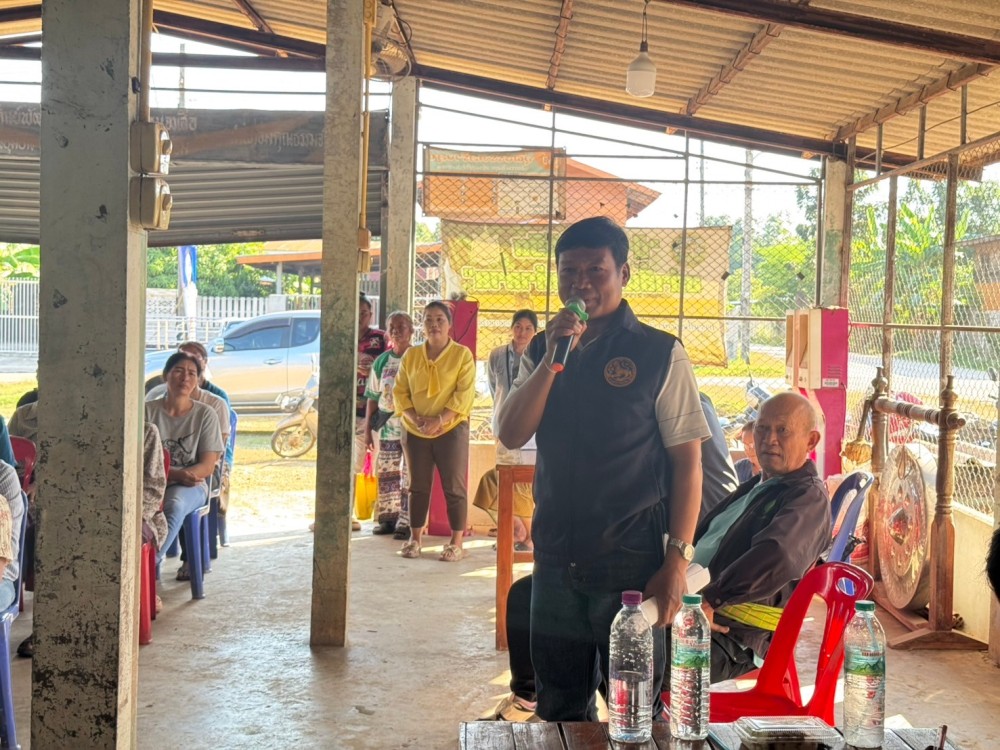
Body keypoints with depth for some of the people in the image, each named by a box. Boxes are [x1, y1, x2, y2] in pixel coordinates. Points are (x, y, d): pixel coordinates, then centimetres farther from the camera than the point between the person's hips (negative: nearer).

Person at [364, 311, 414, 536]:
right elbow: (373, 397, 12)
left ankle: (406, 522, 1)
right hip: (386, 427, 4)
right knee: (386, 474, 8)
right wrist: (368, 428, 9)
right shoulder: (381, 361, 10)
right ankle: (387, 518, 19)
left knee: (409, 476, -5)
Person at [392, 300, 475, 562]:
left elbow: (464, 394, -10)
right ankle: (414, 538, 19)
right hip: (415, 431, 3)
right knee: (418, 486, 10)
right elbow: (400, 392, 5)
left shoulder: (462, 354, -3)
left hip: (451, 430, -3)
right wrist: (416, 419, -11)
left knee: (454, 487, -1)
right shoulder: (411, 355, 7)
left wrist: (439, 420, -19)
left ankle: (456, 543, 6)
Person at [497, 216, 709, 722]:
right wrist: (553, 358, -14)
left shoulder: (659, 353, -5)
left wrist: (677, 559, -12)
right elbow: (512, 435, -3)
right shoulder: (541, 351, 8)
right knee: (559, 709, 16)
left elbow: (687, 461, -6)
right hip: (557, 562, 4)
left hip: (631, 565, -4)